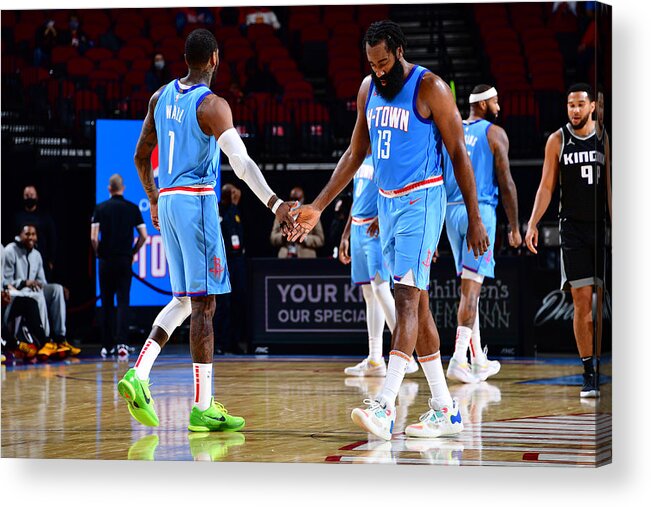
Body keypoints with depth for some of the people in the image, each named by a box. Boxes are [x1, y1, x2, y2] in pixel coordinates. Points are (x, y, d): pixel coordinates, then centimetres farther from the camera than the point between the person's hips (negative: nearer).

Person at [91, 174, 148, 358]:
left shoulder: (100, 208, -2)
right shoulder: (133, 208, 1)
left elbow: (93, 237, -7)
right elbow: (143, 235, 0)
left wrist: (98, 253, 9)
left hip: (106, 260, 0)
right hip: (125, 260, 0)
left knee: (107, 303, 8)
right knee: (123, 302, 0)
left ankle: (108, 346, 11)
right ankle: (121, 342, -15)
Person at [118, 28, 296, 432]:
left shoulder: (161, 97, 11)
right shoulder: (212, 104, -12)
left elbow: (141, 156, 19)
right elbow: (242, 162, -23)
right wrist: (275, 203, -26)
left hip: (168, 202, 8)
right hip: (197, 202, -8)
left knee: (186, 299, 17)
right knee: (204, 302, -5)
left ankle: (139, 373, 3)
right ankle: (203, 408, -6)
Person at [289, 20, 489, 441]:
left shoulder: (430, 88, -10)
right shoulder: (369, 89, 10)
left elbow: (459, 154, -8)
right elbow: (355, 154, 17)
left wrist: (474, 219, -10)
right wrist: (317, 208, 13)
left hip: (421, 202, -8)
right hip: (386, 202, 8)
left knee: (407, 298, -16)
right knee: (416, 303, 8)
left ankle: (385, 406, -24)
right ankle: (446, 410, 13)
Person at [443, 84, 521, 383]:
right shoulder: (494, 134, -3)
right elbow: (506, 183, -6)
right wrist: (514, 227, 0)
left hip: (451, 212, 6)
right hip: (481, 211, -6)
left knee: (469, 284, 14)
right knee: (471, 286, -9)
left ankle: (478, 359, 19)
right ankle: (459, 358, -18)